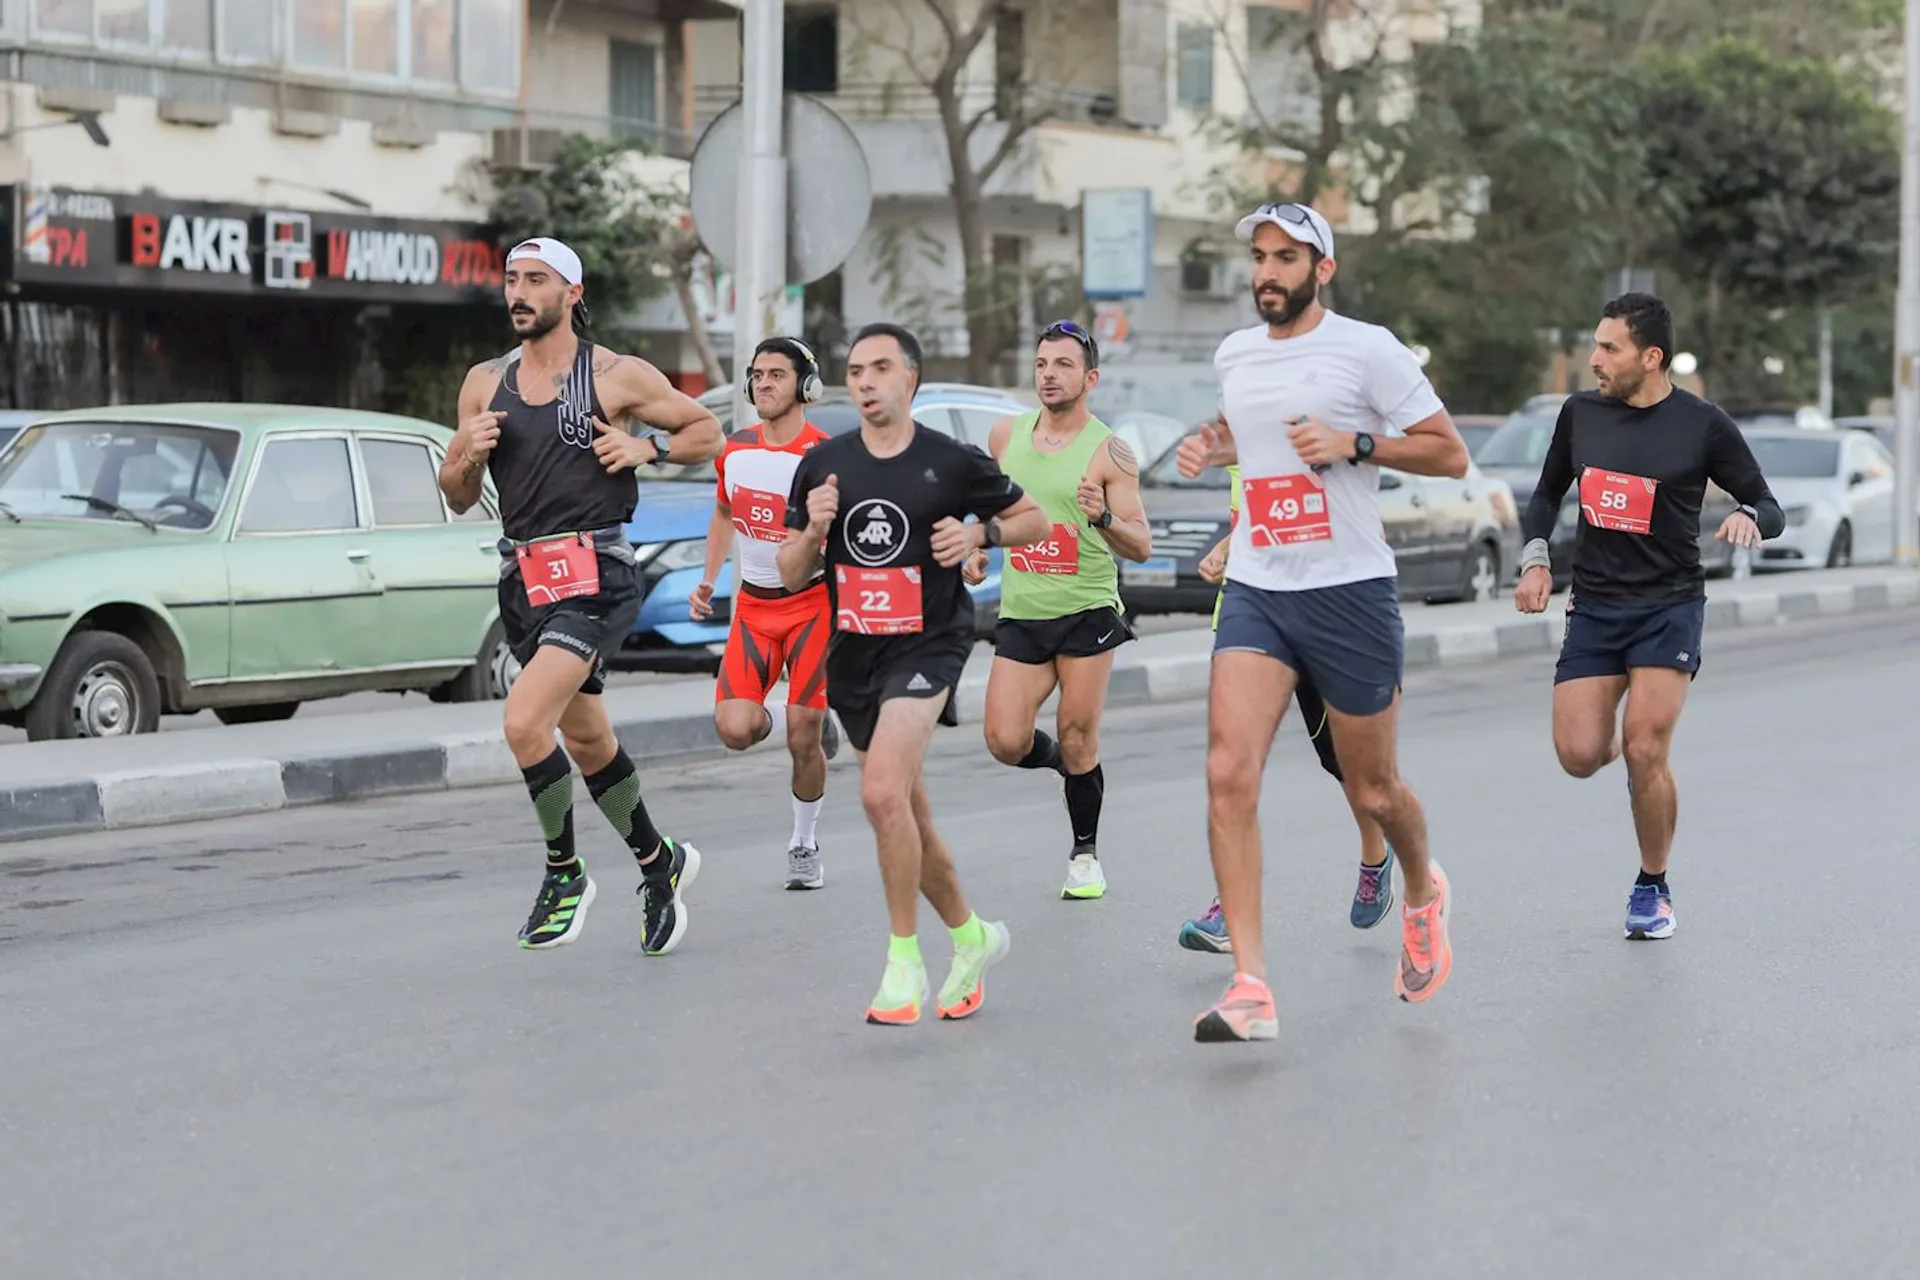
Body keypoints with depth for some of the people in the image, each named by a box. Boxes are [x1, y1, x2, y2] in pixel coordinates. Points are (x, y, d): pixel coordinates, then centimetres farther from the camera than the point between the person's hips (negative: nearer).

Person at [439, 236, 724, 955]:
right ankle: (660, 862, 37)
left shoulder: (618, 376, -2)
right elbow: (458, 499, 15)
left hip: (594, 575, -6)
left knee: (525, 722, -22)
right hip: (523, 579, 6)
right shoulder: (484, 383, 11)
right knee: (586, 738, 17)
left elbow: (708, 434, 8)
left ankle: (565, 874, -3)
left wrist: (646, 447, -9)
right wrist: (468, 454, -5)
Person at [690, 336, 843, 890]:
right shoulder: (734, 450, 3)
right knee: (734, 729, -13)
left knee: (803, 740, -4)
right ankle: (803, 722, 21)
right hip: (753, 603, 4)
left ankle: (805, 844, 19)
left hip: (813, 601, -4)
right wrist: (708, 580, 14)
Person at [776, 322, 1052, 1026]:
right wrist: (813, 531, -13)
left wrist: (979, 532, -11)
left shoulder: (953, 462, -6)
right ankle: (970, 934, 35)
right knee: (906, 817, 13)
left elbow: (1034, 519, 7)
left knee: (882, 792, -24)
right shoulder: (822, 465, 3)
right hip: (852, 652, 5)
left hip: (927, 645, -5)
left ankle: (904, 961, -13)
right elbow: (791, 575, 7)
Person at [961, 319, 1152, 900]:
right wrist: (979, 547, 9)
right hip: (1020, 613, 4)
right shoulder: (1005, 435, 6)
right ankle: (1066, 763, 27)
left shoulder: (1110, 453, -8)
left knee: (1078, 739, -2)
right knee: (1006, 743, -7)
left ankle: (1085, 854, 18)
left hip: (1087, 612, -4)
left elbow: (1142, 548, -9)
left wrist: (1104, 518, -27)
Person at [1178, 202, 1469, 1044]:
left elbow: (1450, 454, -4)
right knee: (1229, 772, -15)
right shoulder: (1233, 354, 10)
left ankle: (1422, 891, 45)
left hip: (1350, 589, -4)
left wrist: (1354, 443, -17)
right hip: (1255, 592, 4)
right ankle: (1250, 990, -17)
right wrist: (1209, 448, 10)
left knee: (1372, 790, 9)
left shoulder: (1367, 349, -7)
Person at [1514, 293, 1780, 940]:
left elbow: (1770, 509, 1)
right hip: (1594, 606, 3)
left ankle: (1653, 888, 9)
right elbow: (1547, 493, 21)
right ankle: (1623, 738, 29)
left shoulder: (1702, 424, -5)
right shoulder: (1580, 412, 6)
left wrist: (1748, 517, -22)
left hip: (1670, 605, -3)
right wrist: (1534, 558, 5)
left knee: (1645, 753, -13)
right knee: (1579, 756, -9)